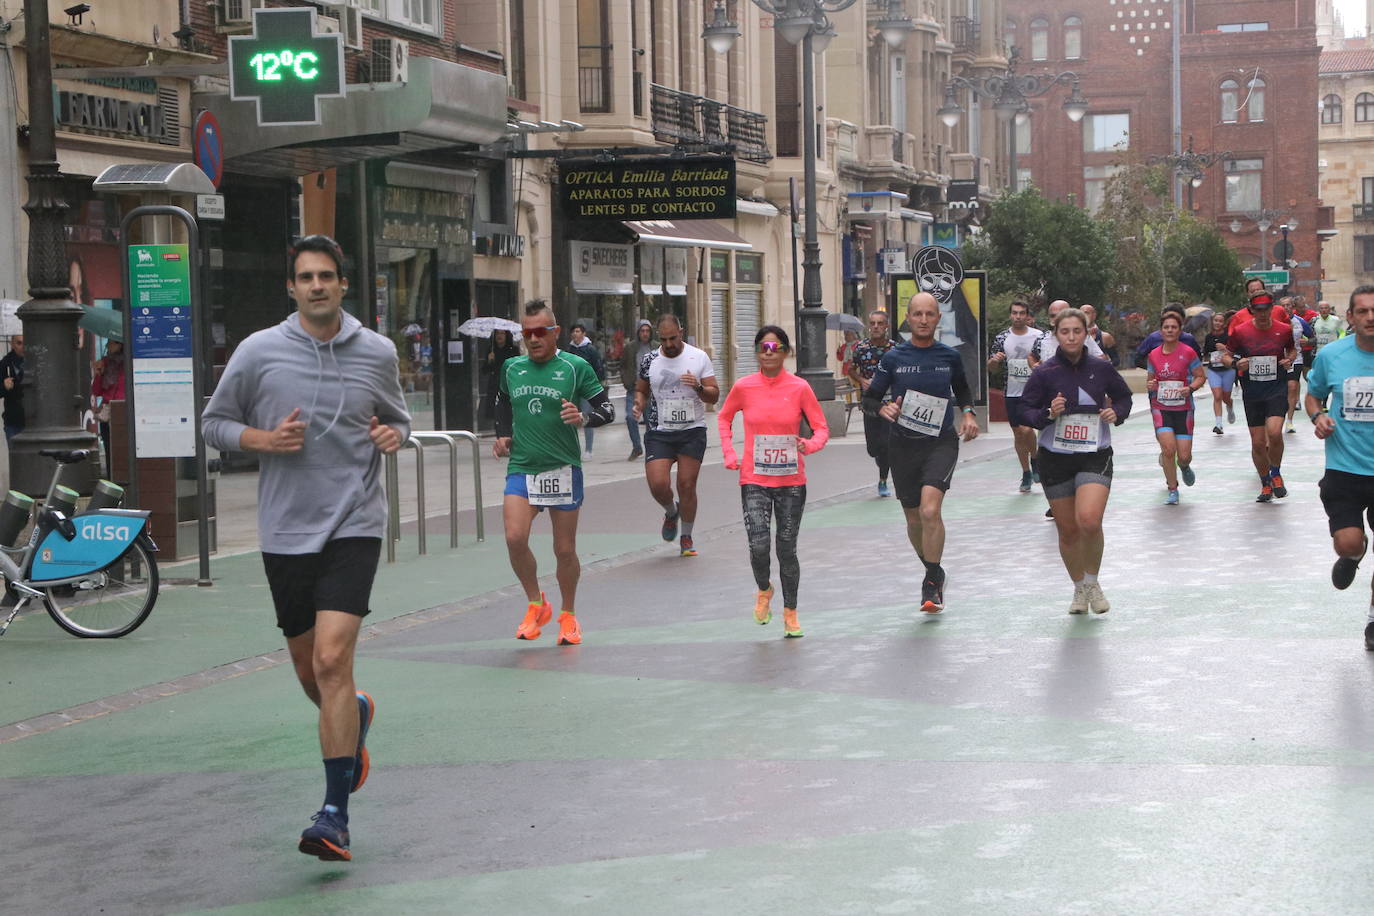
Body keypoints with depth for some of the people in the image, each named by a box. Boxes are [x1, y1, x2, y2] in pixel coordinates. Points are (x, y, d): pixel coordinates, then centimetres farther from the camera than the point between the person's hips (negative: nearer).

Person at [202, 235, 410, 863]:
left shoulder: (378, 352, 4)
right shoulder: (258, 351, 1)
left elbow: (398, 419, 20)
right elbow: (214, 422, 9)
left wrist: (392, 435, -4)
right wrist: (262, 439, -10)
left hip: (354, 527, -2)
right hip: (285, 532, 2)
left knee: (332, 659, -16)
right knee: (309, 671, 11)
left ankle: (335, 813, -12)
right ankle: (356, 716, 48)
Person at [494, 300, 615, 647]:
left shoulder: (575, 367, -3)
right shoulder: (511, 368, 8)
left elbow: (607, 409, -1)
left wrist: (584, 418, -21)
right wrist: (503, 435, 12)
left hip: (563, 468, -2)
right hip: (521, 468, 2)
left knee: (565, 550, 4)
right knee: (514, 538, -17)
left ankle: (568, 615, 26)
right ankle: (536, 604, 5)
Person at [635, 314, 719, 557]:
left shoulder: (699, 357, -1)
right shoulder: (649, 361, 3)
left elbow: (714, 396, 0)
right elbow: (641, 389, 18)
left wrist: (698, 387, -20)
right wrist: (639, 404, -5)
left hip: (692, 431, -1)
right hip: (659, 433, 1)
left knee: (687, 485, -2)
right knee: (658, 485, -13)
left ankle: (686, 538, 16)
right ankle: (671, 512, 22)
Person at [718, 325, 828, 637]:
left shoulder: (799, 388, -4)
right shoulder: (743, 387, -2)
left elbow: (822, 428, 1)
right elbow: (724, 418, 16)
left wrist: (811, 445, -20)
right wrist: (729, 452, 4)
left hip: (791, 481, 0)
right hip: (754, 480, 0)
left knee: (787, 549, 4)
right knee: (758, 544, -14)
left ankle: (790, 612, 22)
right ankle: (764, 591, 18)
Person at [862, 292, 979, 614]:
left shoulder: (950, 357, 3)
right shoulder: (893, 359, 0)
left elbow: (962, 389, 22)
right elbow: (869, 399, 4)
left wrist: (968, 413, 4)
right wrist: (883, 409, -18)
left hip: (941, 442, -2)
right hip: (904, 444, 2)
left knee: (930, 510, -22)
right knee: (914, 520, 11)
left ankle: (932, 582, -10)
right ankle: (934, 573, 37)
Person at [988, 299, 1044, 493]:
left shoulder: (1038, 337, -3)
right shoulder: (1002, 338, 3)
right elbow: (990, 365, 8)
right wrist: (995, 359, -13)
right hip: (1012, 392, 3)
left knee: (1026, 429, -17)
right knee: (1018, 433, 8)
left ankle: (1035, 460, 11)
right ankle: (1026, 474, 20)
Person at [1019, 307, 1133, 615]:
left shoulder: (1101, 369, 0)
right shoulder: (1044, 372, -4)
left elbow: (1124, 396, 16)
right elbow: (1025, 411, -2)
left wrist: (1116, 413, -4)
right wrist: (1049, 413, -20)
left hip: (1095, 456, -1)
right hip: (1055, 459, 1)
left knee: (1089, 521, -21)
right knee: (1068, 531, 6)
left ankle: (1093, 581, 4)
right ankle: (1080, 588, 30)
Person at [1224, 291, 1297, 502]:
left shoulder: (1284, 329, 0)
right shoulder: (1240, 331, -3)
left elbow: (1291, 349, 19)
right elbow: (1226, 356, 8)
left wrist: (1289, 360, -3)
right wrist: (1235, 363, -13)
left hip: (1277, 389, -1)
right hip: (1251, 392, 1)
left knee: (1274, 432, -22)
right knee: (1257, 442, 3)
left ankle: (1276, 474, 3)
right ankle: (1266, 485, 23)